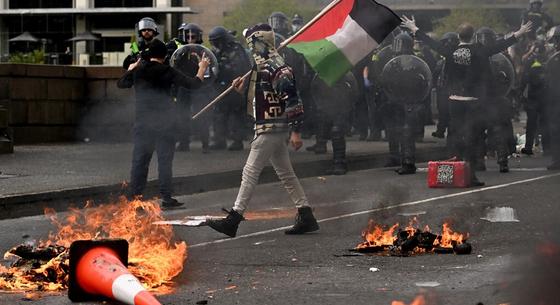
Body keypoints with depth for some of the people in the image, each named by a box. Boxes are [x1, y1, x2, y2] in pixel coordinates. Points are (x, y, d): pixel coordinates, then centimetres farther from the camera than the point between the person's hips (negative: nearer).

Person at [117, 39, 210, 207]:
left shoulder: (138, 70, 1)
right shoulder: (168, 72, -6)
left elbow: (121, 83, 17)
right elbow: (193, 84, -4)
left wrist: (130, 69, 33)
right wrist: (202, 68, 12)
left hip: (143, 121, 2)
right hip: (164, 122, -2)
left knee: (139, 159, 7)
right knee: (165, 159, 2)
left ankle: (134, 196, 5)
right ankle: (166, 197, 2)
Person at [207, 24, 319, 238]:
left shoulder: (275, 67, -18)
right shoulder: (262, 66, 15)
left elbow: (292, 98, -22)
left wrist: (295, 131, -24)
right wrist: (243, 89, 9)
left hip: (270, 129, -11)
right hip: (275, 129, 11)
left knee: (250, 172, -7)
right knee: (285, 172, 12)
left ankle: (233, 220, -6)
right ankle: (306, 216, 14)